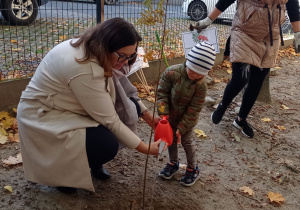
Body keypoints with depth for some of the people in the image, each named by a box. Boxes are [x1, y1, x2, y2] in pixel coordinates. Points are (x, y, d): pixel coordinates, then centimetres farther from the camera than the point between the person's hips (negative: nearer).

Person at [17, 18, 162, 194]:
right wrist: (146, 148, -18)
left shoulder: (91, 48, -7)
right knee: (107, 144, -26)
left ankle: (93, 164, 13)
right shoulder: (85, 70, -34)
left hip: (63, 106, 9)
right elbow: (109, 120, -26)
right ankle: (60, 169, 3)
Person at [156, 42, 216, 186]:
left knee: (187, 142, 11)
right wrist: (163, 113, -22)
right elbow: (162, 92, -15)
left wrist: (181, 128, -20)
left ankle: (192, 169, 34)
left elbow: (193, 110, -21)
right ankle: (173, 163, 43)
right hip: (170, 116, 3)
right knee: (171, 140, 18)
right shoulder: (172, 72, -24)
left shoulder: (201, 86, -26)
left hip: (186, 119, -3)